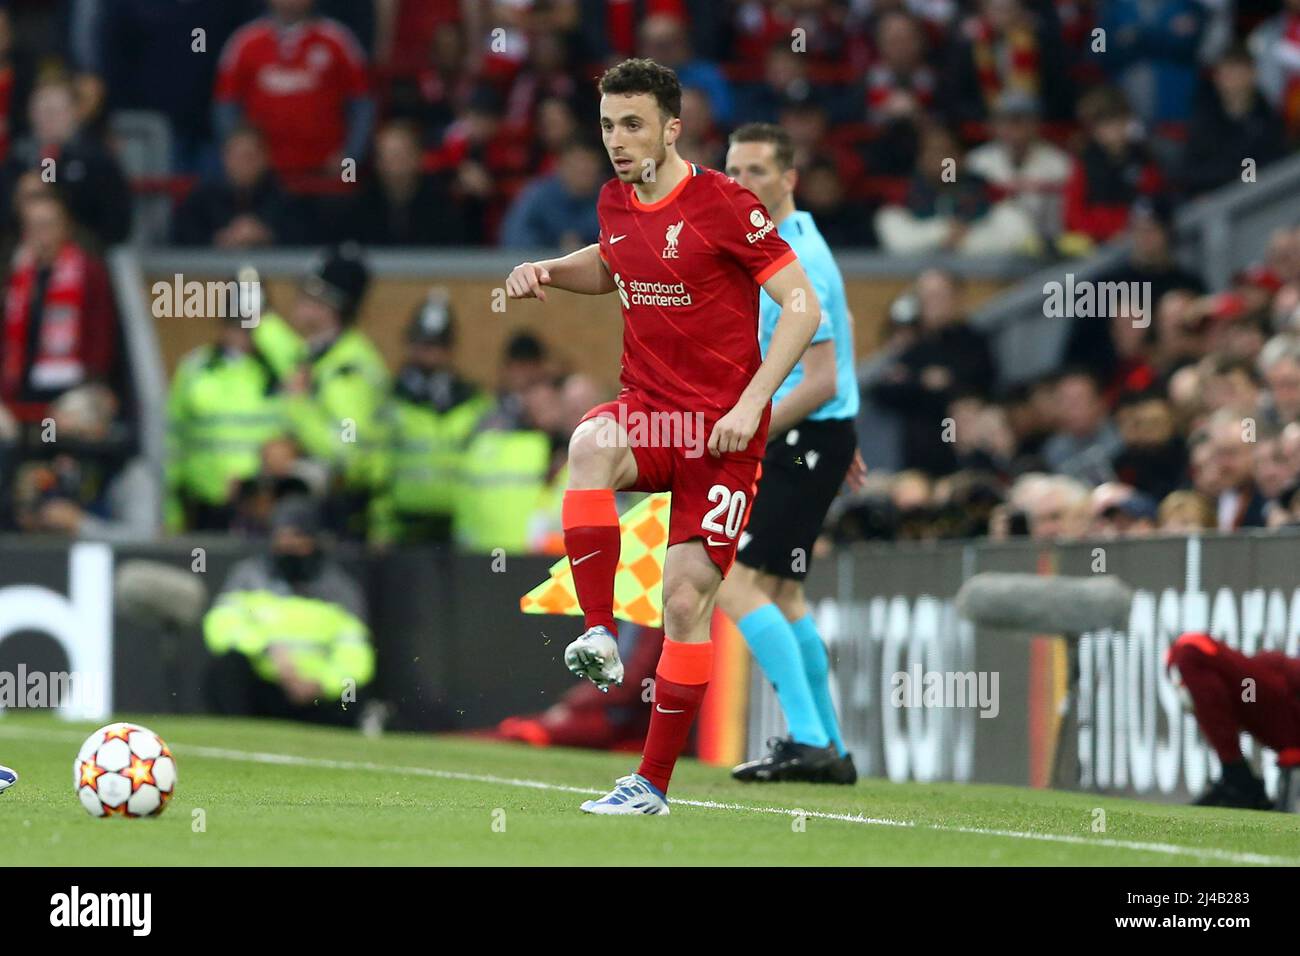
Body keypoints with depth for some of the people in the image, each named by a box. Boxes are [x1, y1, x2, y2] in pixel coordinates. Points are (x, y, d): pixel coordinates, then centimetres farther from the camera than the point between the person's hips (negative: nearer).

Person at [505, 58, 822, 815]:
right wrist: (547, 271, 10)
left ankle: (654, 783, 4)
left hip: (722, 427, -5)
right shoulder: (616, 203, 6)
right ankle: (601, 634, -31)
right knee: (591, 445, -33)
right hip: (648, 407, 5)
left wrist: (752, 403, -21)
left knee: (688, 596, -6)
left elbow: (804, 306, -13)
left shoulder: (724, 205, -13)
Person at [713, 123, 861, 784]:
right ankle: (828, 748, 21)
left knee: (738, 585, -14)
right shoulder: (779, 245, 12)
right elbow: (841, 328, 25)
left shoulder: (795, 264, -19)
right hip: (794, 438, 10)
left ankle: (808, 740, -16)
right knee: (780, 593, 15)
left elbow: (820, 383, -23)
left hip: (806, 437, -10)